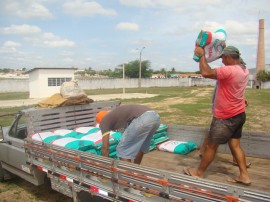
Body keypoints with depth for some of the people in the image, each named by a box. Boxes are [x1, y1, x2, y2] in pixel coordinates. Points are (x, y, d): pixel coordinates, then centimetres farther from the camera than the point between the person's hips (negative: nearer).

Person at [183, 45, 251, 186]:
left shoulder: (229, 70, -24)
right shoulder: (244, 70, 5)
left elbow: (206, 73, -33)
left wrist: (201, 55, -19)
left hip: (225, 118, -9)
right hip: (239, 114, 9)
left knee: (211, 146, 5)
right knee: (235, 145, 16)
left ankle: (199, 173, 20)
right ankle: (244, 176, 19)